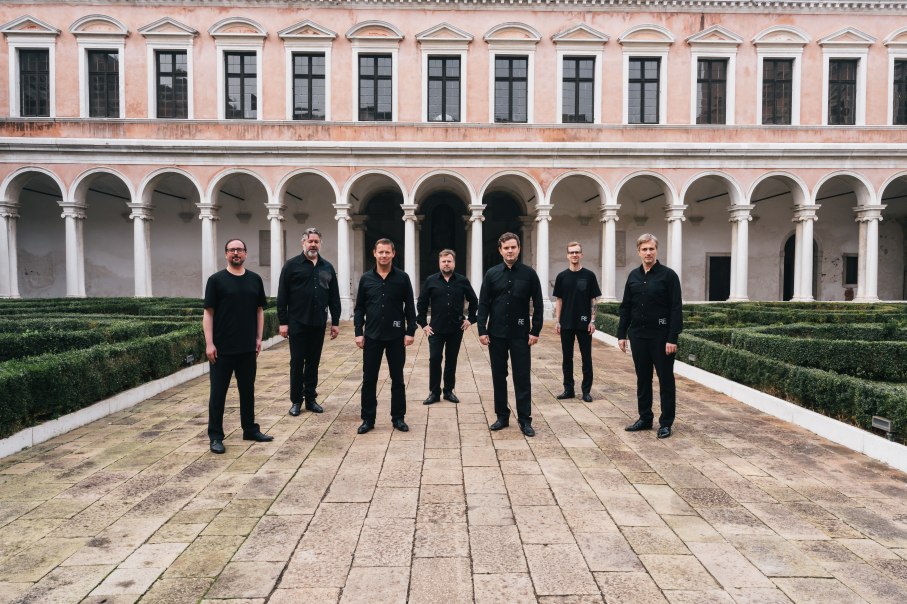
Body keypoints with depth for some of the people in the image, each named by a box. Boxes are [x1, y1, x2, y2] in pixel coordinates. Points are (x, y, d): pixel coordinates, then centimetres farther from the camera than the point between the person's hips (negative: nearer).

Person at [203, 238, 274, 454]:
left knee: (248, 390, 14)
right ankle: (215, 436, 15)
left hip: (248, 348, 4)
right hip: (222, 349, -3)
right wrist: (209, 343, -10)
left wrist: (259, 338, 6)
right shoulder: (216, 280, -3)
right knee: (218, 392, 5)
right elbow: (208, 313, -5)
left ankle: (250, 430, 27)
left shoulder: (255, 280, 8)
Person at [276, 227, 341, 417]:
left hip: (318, 323, 3)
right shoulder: (292, 265, 0)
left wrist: (335, 322, 7)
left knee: (313, 362, 10)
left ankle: (311, 399, 20)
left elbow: (334, 297, 11)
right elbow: (282, 296, -3)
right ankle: (296, 401, 15)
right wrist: (283, 321, -7)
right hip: (297, 323, -3)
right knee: (297, 362, 4)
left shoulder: (327, 267, 10)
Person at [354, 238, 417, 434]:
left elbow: (409, 307, 0)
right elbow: (359, 308, 6)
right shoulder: (366, 279, 4)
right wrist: (358, 332, -1)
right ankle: (368, 419, 18)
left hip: (396, 336, -1)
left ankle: (398, 418, 20)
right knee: (369, 379, 5)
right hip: (372, 336, 1)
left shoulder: (402, 277, -1)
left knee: (397, 379, 8)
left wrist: (410, 332, -6)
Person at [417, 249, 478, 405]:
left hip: (456, 329, 1)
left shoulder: (462, 281, 2)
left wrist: (470, 319, 4)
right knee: (434, 360, -1)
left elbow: (473, 301, 11)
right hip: (436, 329, -1)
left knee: (452, 361, 8)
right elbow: (421, 304, 4)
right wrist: (423, 324, -1)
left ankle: (449, 391, 19)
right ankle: (434, 392, 9)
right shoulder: (430, 281, 0)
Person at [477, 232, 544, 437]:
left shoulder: (529, 274, -1)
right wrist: (482, 330, -4)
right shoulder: (492, 274, 2)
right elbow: (483, 304, 2)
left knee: (522, 377, 2)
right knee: (499, 376, 9)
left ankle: (525, 419, 11)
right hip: (496, 334, 2)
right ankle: (502, 416, 21)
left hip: (520, 334, -1)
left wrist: (535, 331, -5)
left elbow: (538, 305, 1)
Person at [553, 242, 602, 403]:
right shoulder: (562, 276, 4)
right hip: (566, 324, 2)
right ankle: (569, 389, 18)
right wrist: (557, 321, 0)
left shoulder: (589, 275, 0)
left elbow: (593, 300, 1)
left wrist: (592, 320, -6)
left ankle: (586, 390, 13)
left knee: (586, 358, 4)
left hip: (584, 324, -2)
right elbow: (559, 300, 6)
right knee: (567, 357, 8)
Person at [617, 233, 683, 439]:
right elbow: (625, 308, 11)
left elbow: (676, 309, -11)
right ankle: (645, 418, 24)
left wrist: (672, 338, -16)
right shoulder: (633, 276, 9)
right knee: (642, 379, 12)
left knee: (666, 380, 4)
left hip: (661, 337, -5)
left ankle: (666, 422, 14)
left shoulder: (668, 275, -7)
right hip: (638, 336, 5)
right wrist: (621, 334, 6)